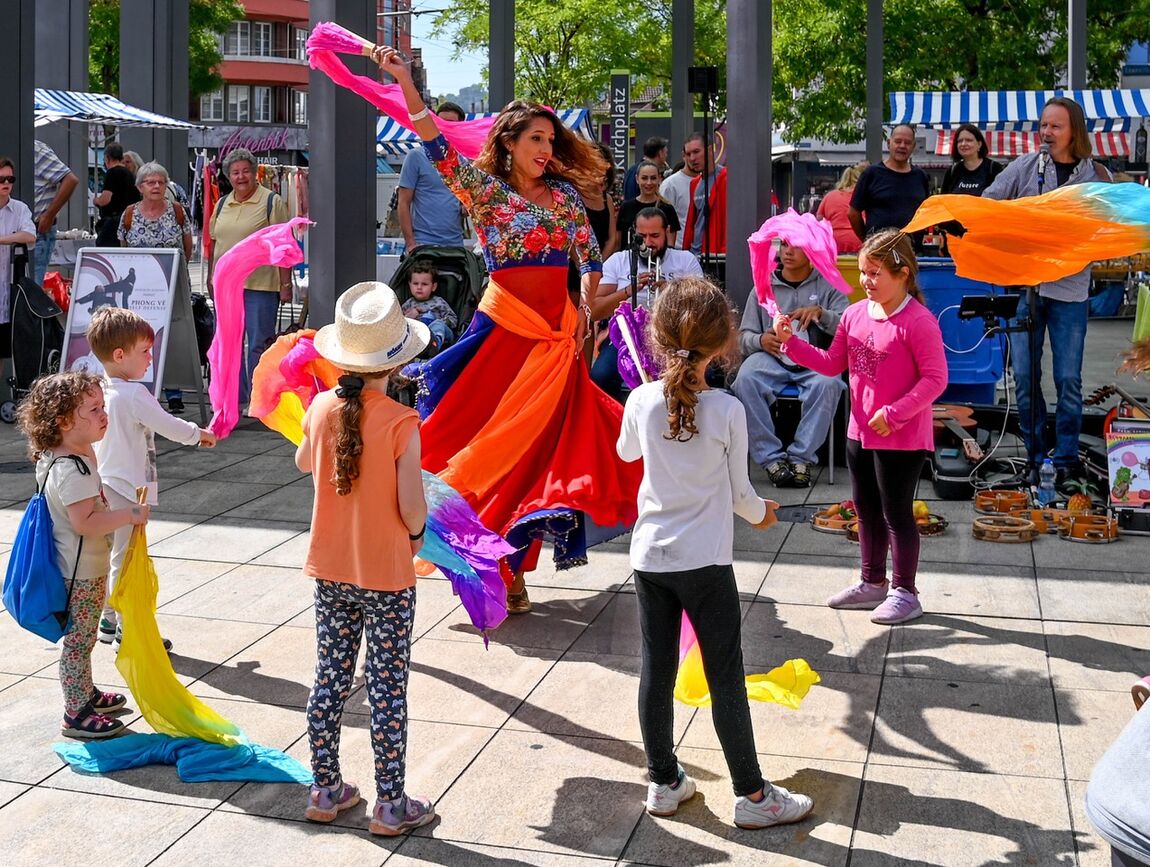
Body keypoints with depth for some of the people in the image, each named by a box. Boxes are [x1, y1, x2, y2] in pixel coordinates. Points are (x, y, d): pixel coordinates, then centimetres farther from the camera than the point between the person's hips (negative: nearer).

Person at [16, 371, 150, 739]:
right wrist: (129, 514, -25)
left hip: (88, 569, 10)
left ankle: (86, 694, 38)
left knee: (83, 638, 23)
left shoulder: (65, 458, 7)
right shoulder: (72, 470, -26)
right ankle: (76, 715, 9)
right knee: (79, 640, 0)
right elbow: (86, 522, -31)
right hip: (80, 573, -10)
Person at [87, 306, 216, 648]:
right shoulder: (134, 394, -20)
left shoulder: (99, 392, 5)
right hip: (128, 490, -9)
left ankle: (108, 621, 29)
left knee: (112, 556, 18)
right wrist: (200, 434, 1)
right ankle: (126, 630, 9)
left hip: (105, 486, 9)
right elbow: (170, 426, -17)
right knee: (126, 560, 0)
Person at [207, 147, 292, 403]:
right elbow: (214, 244, 21)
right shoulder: (222, 204, 15)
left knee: (259, 345, -4)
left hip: (260, 285, -6)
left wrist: (285, 285, -11)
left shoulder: (272, 202, -2)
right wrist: (210, 278, 16)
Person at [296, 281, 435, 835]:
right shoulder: (401, 422, -18)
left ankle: (325, 791, 27)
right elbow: (412, 507, -18)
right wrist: (417, 534, 4)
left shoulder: (321, 408, -4)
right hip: (385, 573, -5)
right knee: (388, 691, 5)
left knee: (330, 680, 16)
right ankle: (391, 806, 14)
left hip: (330, 570, 5)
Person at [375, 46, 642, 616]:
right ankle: (497, 568, 8)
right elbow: (438, 147, -13)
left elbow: (590, 259, 10)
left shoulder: (566, 194, 9)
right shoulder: (485, 189, -1)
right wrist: (404, 82, -22)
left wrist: (586, 308, -5)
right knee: (491, 438, -2)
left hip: (558, 329, 3)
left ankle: (510, 568, 12)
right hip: (504, 326, -3)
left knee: (540, 441, 3)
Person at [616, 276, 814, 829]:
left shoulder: (642, 401, -5)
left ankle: (664, 783, 23)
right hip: (705, 562, -3)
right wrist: (760, 513, 18)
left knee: (656, 671, 11)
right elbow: (738, 492, -3)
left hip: (649, 557, 4)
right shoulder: (727, 410, -13)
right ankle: (752, 795, 13)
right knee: (726, 679, 4)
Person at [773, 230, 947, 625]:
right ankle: (873, 583, 35)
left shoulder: (918, 321, -19)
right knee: (867, 509, 19)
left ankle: (905, 592, 18)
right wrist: (791, 341, 0)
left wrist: (894, 414, -23)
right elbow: (832, 364, 11)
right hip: (860, 431, 8)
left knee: (896, 512, 3)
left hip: (902, 437, -8)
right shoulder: (855, 314, 3)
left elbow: (935, 379, -20)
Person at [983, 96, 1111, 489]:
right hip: (1023, 284, 1)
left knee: (1068, 379, 2)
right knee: (1025, 376, 5)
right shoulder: (1025, 167, 2)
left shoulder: (1096, 176, 2)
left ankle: (1066, 460, 14)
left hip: (1070, 290, -1)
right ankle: (1036, 456, 19)